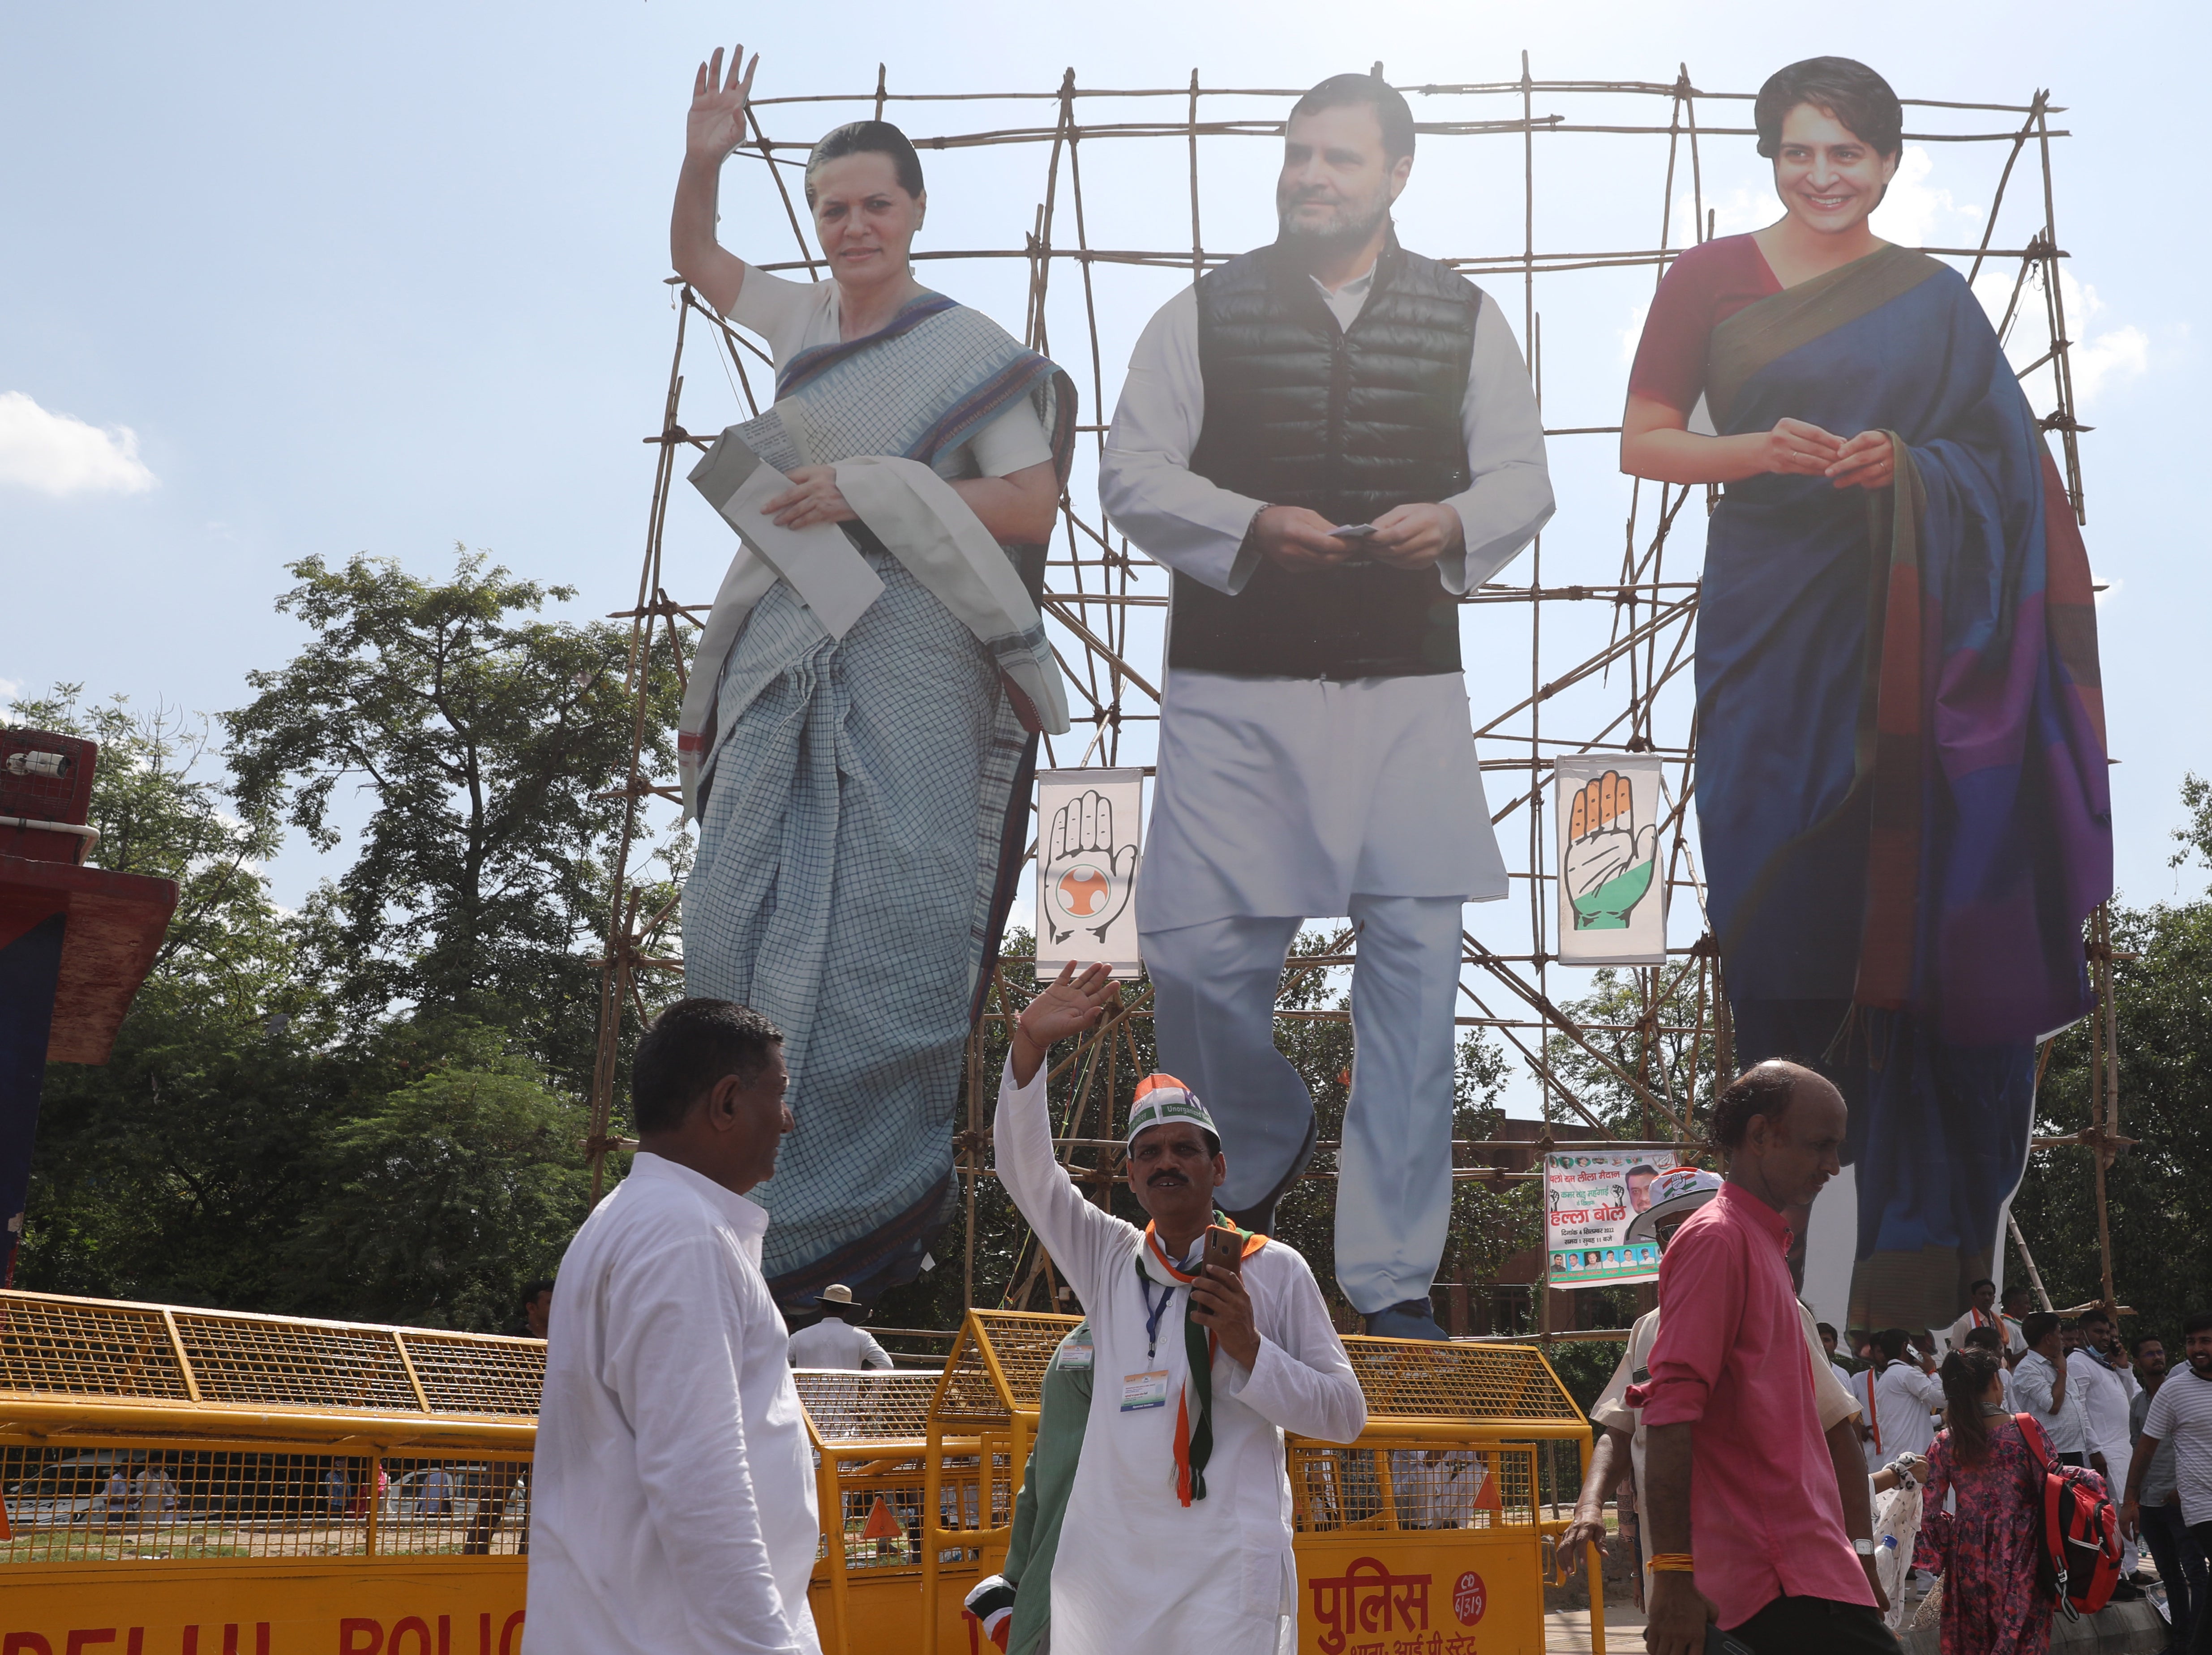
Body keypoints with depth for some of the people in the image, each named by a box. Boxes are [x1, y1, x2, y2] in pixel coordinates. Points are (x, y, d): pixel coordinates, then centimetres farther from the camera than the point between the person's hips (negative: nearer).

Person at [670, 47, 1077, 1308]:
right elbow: (694, 258, 34)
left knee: (885, 938, -8)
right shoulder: (800, 319, 16)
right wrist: (704, 159, 17)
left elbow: (1034, 503, -7)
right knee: (741, 915, 2)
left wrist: (874, 488, -12)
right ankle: (770, 1185, 11)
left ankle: (873, 1207, -2)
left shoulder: (969, 348, 0)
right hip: (787, 650, 6)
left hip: (910, 658, -6)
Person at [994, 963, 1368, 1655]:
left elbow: (1345, 1416, 4)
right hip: (1106, 1565, 3)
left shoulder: (1275, 1268, 5)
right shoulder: (1110, 1258, 13)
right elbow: (1026, 1169, 3)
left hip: (1225, 1569, -3)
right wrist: (1030, 1045, -9)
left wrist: (1248, 1348, -10)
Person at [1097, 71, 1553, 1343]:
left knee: (1417, 964, -3)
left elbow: (1524, 480, 11)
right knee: (1198, 958, -5)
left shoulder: (1465, 318, 13)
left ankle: (1394, 1277, 8)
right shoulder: (1208, 313, 9)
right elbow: (1134, 474, 4)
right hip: (1234, 686, 0)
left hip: (1411, 687, 1)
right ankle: (1262, 1148, 29)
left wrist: (1452, 525, -11)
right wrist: (1250, 526, -14)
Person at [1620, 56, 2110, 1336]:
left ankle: (1916, 1233, 2)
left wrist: (1904, 463, -9)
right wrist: (1760, 448, -13)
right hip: (1767, 620, 0)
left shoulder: (1932, 299, 11)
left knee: (1905, 907, -6)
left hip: (1906, 630, 1)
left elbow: (2003, 461, 11)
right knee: (1779, 909, -5)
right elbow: (1642, 442, 5)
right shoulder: (1712, 279, 8)